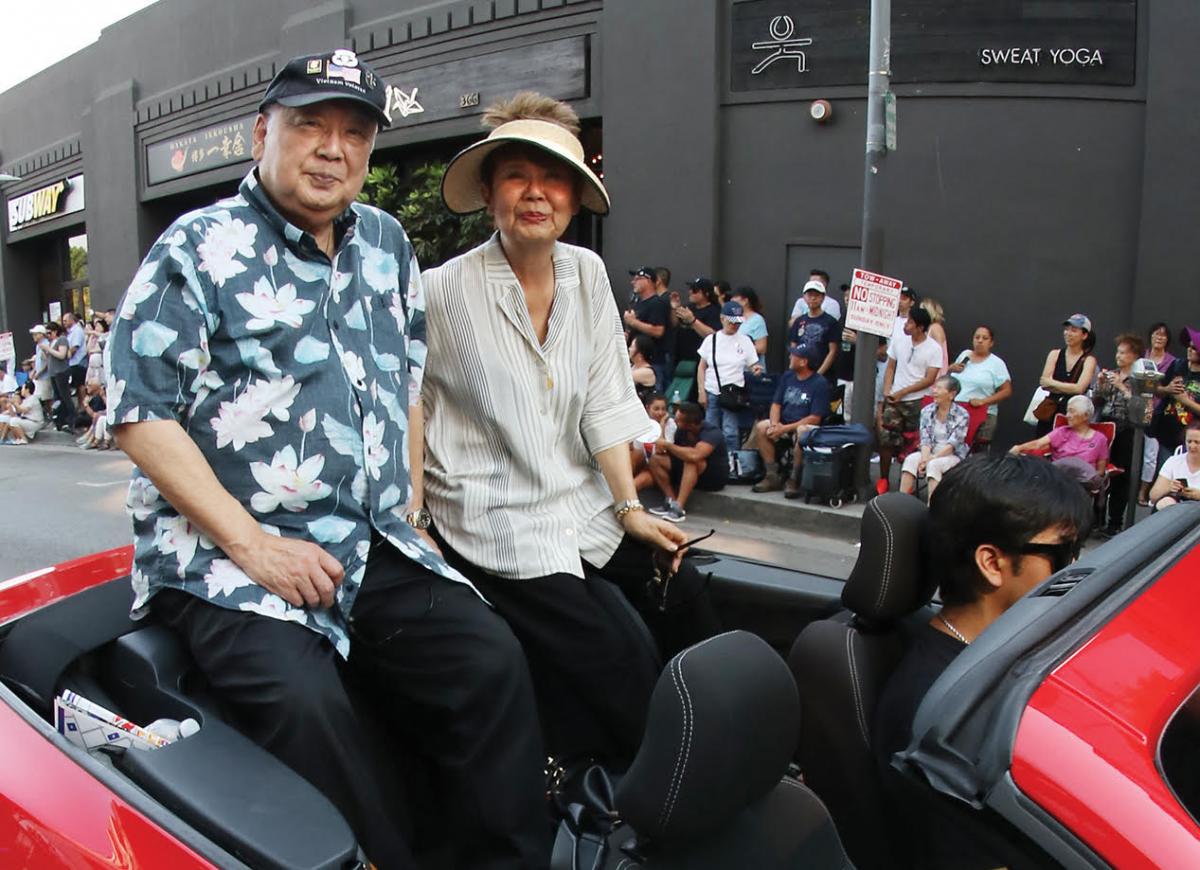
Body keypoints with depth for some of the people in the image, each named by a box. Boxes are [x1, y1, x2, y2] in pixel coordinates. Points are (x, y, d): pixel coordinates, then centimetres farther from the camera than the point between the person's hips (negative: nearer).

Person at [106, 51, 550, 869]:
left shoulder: (386, 242, 13)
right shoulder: (200, 249, -4)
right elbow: (142, 412, -9)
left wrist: (412, 508, 12)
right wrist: (250, 543, -16)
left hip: (378, 551, 5)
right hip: (230, 555, -4)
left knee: (492, 659, -12)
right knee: (306, 704, -29)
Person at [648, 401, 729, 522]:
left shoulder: (711, 432, -26)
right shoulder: (681, 430, -6)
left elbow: (694, 455, -43)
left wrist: (668, 445, -30)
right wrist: (662, 449, -17)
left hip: (715, 477, -7)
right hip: (688, 471, 7)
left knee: (691, 461, -37)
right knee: (656, 460, -10)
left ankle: (679, 507, -37)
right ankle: (671, 502, -18)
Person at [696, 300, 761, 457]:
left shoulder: (745, 341, 4)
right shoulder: (711, 339, 6)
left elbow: (752, 365, 7)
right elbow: (702, 367, 9)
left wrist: (755, 369, -17)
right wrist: (702, 391, 0)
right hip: (712, 393, 1)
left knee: (730, 433, -6)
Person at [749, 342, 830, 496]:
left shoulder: (820, 383, -9)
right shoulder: (787, 376, 10)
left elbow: (815, 418, -14)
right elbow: (776, 404, 10)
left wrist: (786, 428, -19)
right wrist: (774, 423, -12)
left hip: (806, 427, -6)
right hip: (783, 425, 6)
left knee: (801, 433, -38)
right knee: (761, 427, -21)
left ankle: (793, 480, -22)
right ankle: (772, 476, -14)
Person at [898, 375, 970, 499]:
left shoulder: (962, 415, -7)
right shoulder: (927, 411, 5)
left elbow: (952, 444, -13)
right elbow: (925, 440, -1)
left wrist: (932, 458, -22)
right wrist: (924, 458, -20)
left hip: (953, 455, -4)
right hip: (931, 453, 4)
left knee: (934, 465, -34)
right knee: (910, 459, -26)